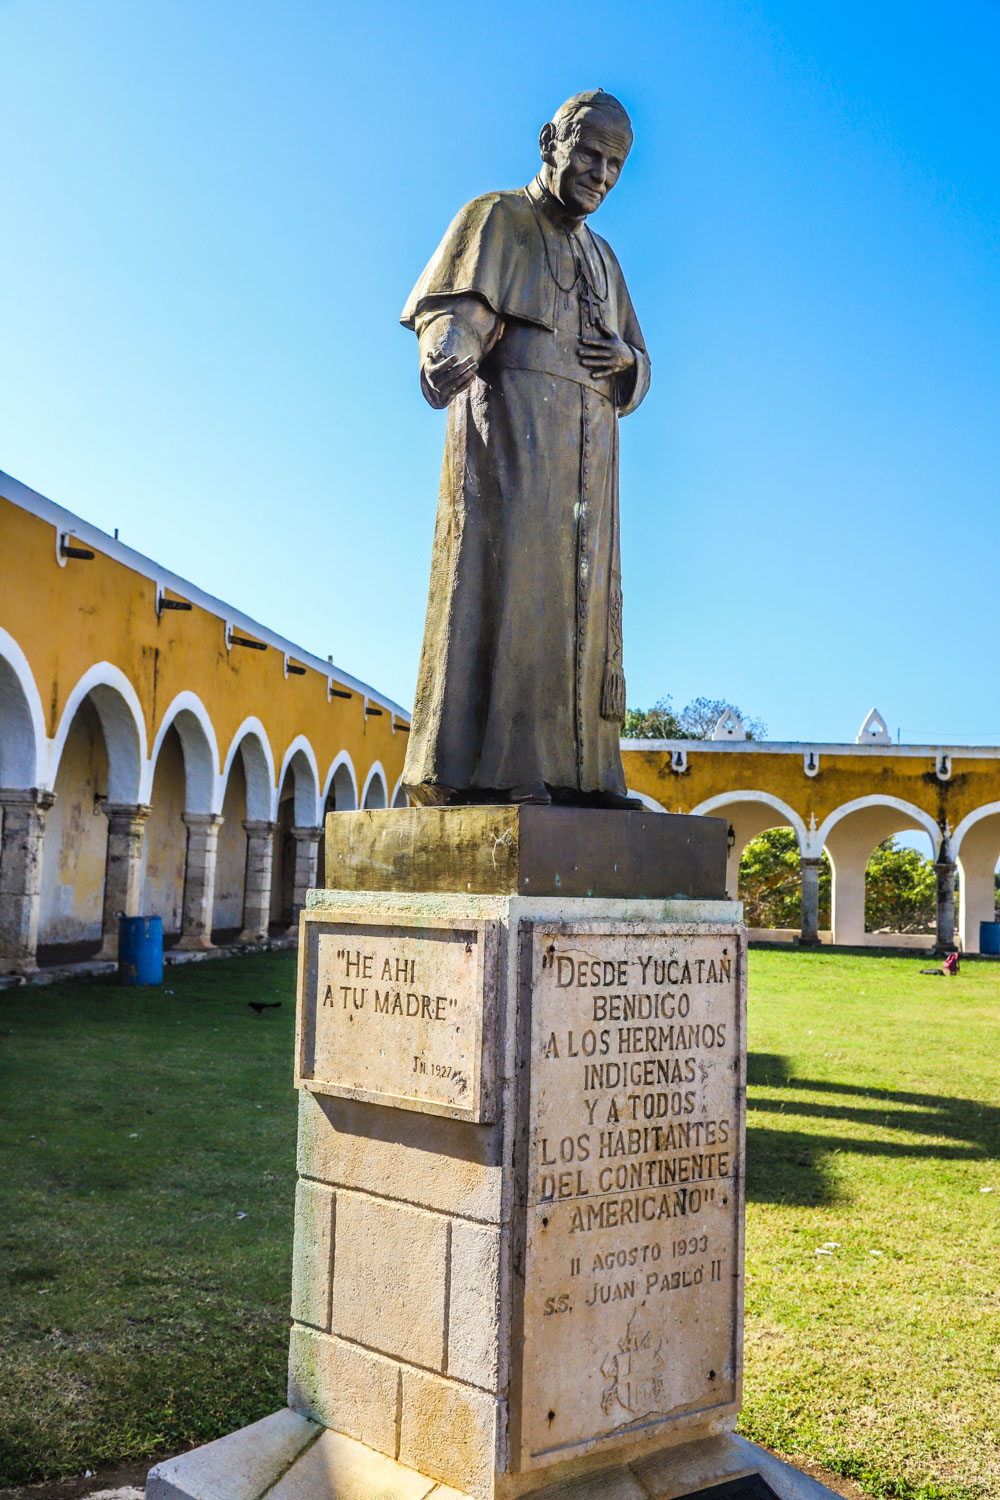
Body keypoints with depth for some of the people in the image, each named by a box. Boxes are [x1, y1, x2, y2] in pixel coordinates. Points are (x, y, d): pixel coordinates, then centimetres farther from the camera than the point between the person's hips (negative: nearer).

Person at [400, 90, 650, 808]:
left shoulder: (602, 257, 27)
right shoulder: (495, 219, 8)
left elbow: (638, 375, 26)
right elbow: (454, 312, -9)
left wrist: (626, 357, 1)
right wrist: (448, 353, -33)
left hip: (585, 447, 7)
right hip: (509, 426, -7)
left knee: (579, 595, 0)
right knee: (502, 571, -17)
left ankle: (574, 771, 0)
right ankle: (477, 767, -22)